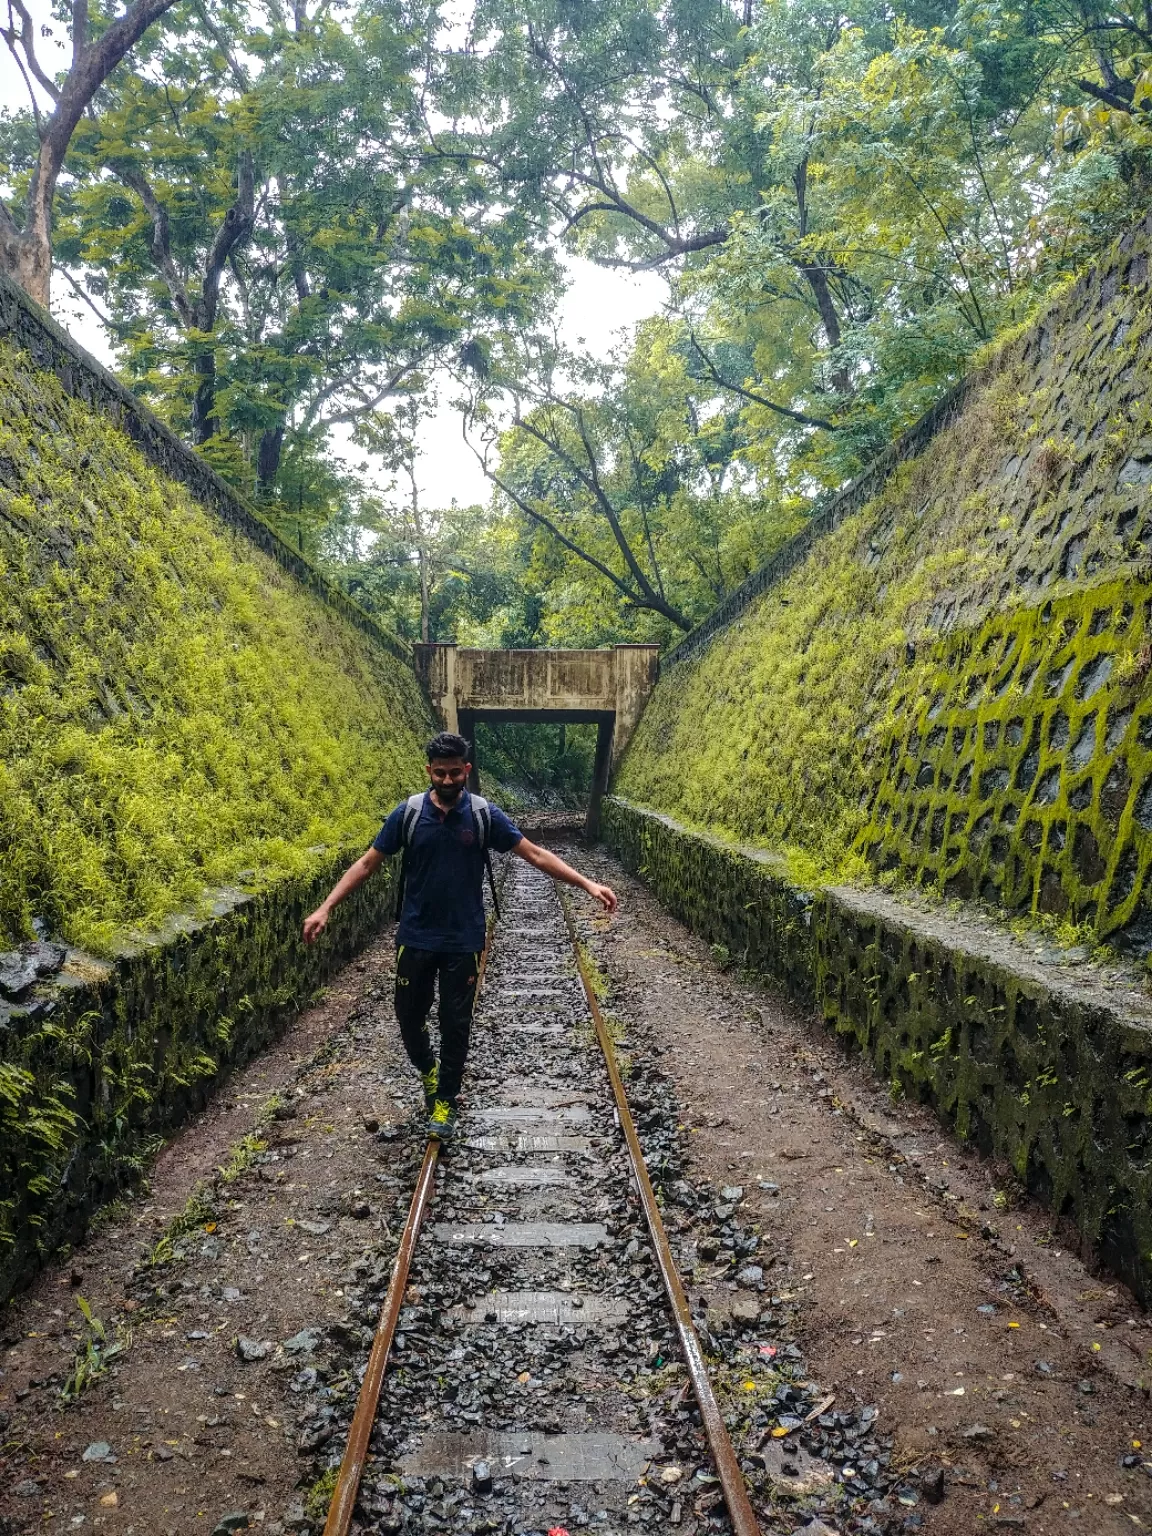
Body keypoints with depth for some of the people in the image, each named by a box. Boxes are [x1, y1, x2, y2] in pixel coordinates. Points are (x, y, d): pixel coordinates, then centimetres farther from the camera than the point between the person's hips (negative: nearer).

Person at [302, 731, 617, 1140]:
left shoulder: (484, 814, -9)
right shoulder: (407, 813, -7)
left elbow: (535, 854, -7)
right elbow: (367, 863, -2)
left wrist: (586, 883, -14)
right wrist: (325, 908, -8)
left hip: (463, 941, -1)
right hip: (416, 938, 1)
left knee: (455, 1025, 6)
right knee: (409, 1018, 10)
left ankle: (445, 1101, 25)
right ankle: (428, 1071, 41)